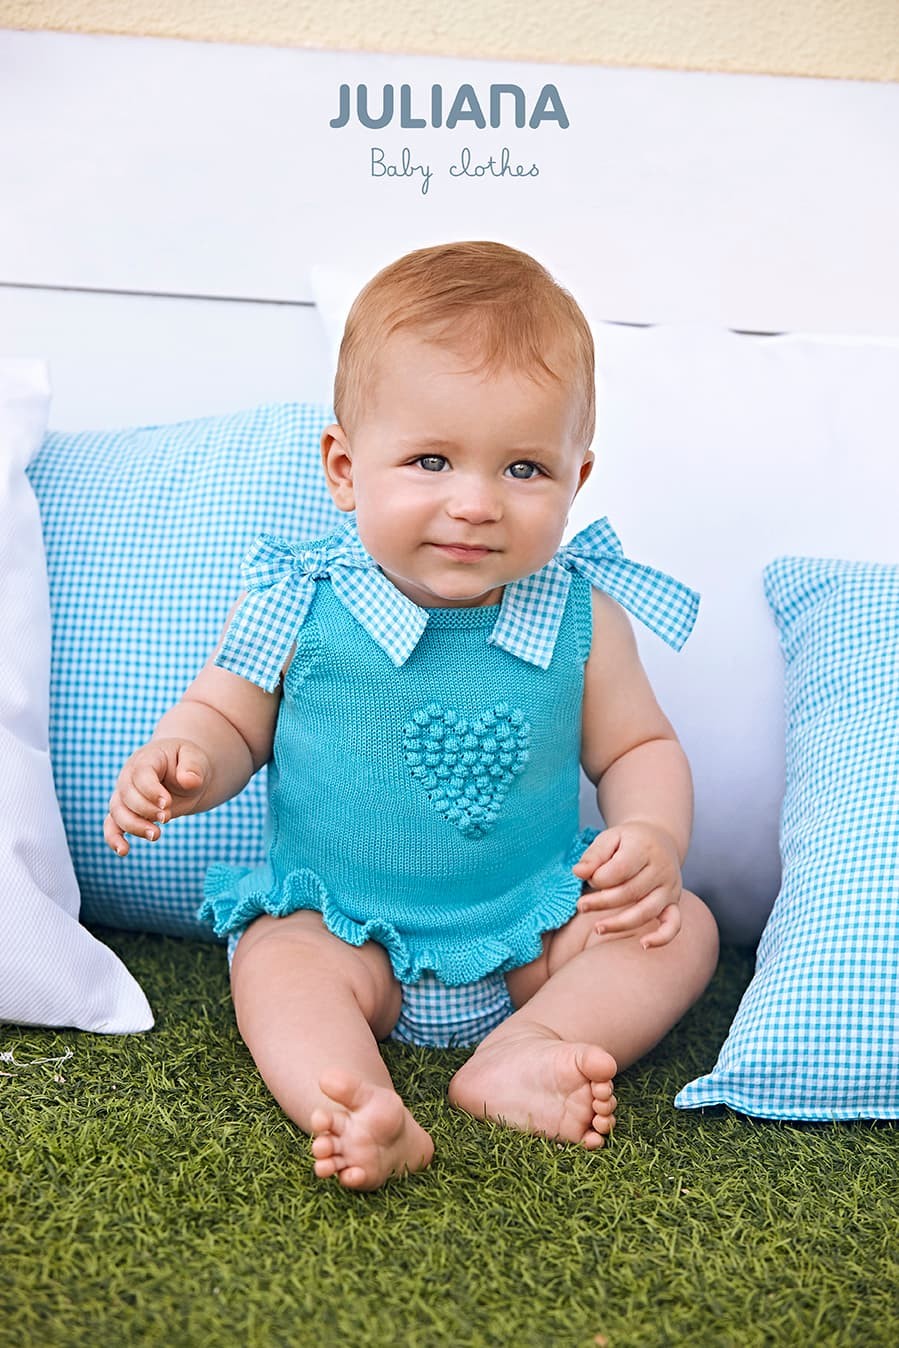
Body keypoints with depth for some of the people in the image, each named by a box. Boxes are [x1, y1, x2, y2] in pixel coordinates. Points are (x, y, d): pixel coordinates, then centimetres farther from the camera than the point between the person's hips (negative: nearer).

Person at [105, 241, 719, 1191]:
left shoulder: (582, 617, -8)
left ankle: (523, 1051, -28)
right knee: (273, 965, -27)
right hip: (344, 927, -1)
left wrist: (654, 837, -16)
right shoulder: (302, 604, -12)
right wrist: (185, 763, -23)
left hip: (537, 925, 2)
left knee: (683, 927, -13)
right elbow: (227, 717, 1)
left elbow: (638, 747, 4)